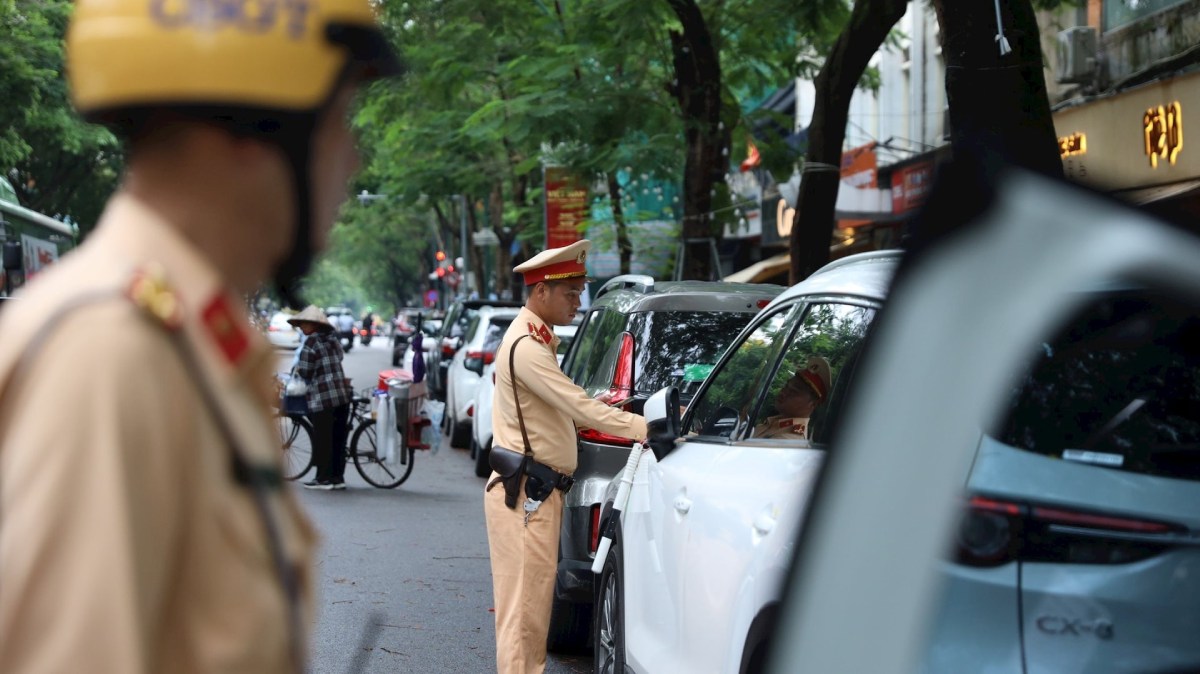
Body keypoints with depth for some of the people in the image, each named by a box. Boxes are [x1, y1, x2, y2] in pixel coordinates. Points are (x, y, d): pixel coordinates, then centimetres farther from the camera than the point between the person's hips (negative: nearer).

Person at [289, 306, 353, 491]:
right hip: (343, 395, 7)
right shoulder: (333, 339, 11)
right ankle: (338, 477, 15)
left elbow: (305, 373, -11)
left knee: (322, 439, 1)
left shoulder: (310, 343, -10)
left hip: (322, 398, -7)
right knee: (338, 438, 11)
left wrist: (298, 370, 10)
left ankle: (323, 478, 4)